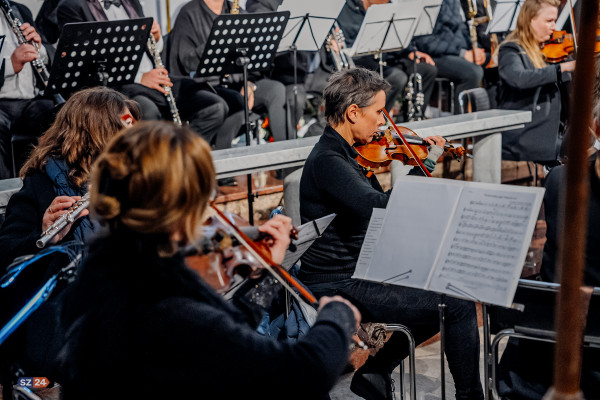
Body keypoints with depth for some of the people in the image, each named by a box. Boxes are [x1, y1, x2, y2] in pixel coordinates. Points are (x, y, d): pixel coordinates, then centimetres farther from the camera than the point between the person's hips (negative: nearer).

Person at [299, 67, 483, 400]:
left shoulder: (346, 153, 10)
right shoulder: (327, 160, -21)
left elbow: (378, 205, 17)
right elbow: (381, 208, -33)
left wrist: (427, 160, 13)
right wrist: (426, 164, -21)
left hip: (355, 275, 10)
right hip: (339, 288, -10)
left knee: (442, 298, 22)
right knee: (458, 305, -10)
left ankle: (374, 373, 21)